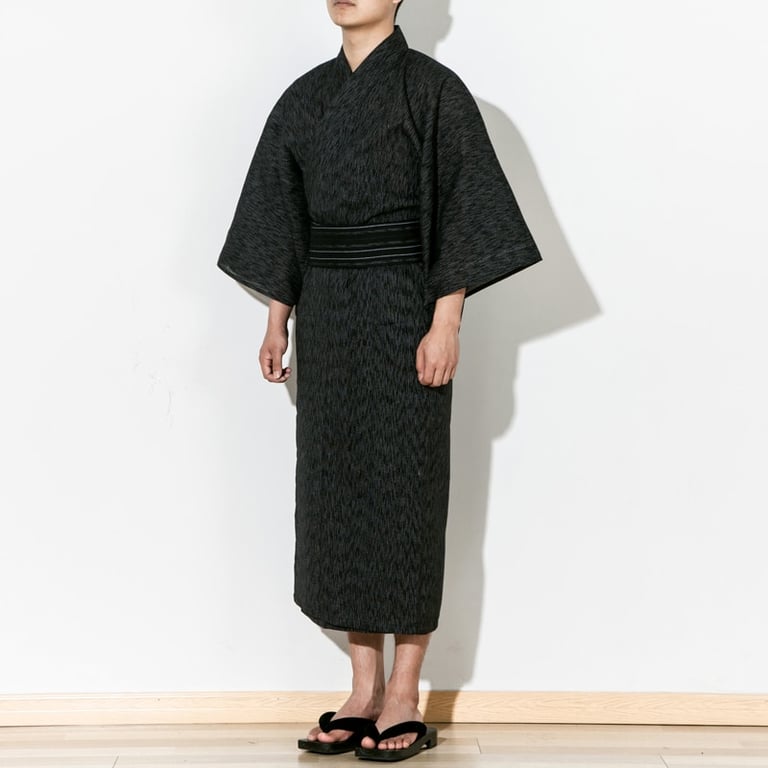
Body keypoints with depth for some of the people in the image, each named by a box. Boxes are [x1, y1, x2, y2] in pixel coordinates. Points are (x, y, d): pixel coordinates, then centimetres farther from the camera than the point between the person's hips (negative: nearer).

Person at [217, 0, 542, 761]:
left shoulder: (432, 89, -4)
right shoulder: (306, 97, 12)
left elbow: (462, 211, -9)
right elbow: (286, 216, 14)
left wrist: (445, 324, -16)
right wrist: (277, 320, 9)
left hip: (399, 311, -5)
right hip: (325, 315, 6)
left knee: (402, 489, -2)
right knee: (337, 488, 6)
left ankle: (404, 698, 9)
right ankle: (363, 691, 16)